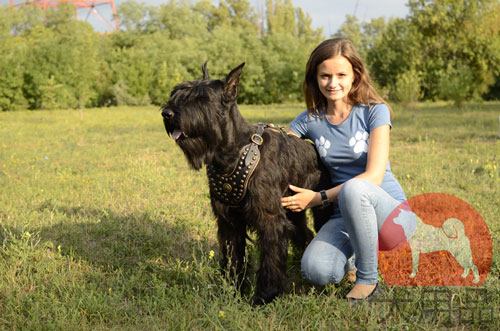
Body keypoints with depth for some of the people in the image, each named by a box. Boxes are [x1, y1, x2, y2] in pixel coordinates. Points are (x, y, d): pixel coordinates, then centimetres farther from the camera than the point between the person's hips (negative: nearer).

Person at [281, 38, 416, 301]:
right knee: (316, 271, -27)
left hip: (391, 214, -3)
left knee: (354, 188, -38)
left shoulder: (375, 111, -8)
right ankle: (354, 249, 10)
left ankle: (368, 278, -15)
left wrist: (318, 198, -19)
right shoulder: (309, 121, 4)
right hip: (345, 217, 3)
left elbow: (374, 177, -16)